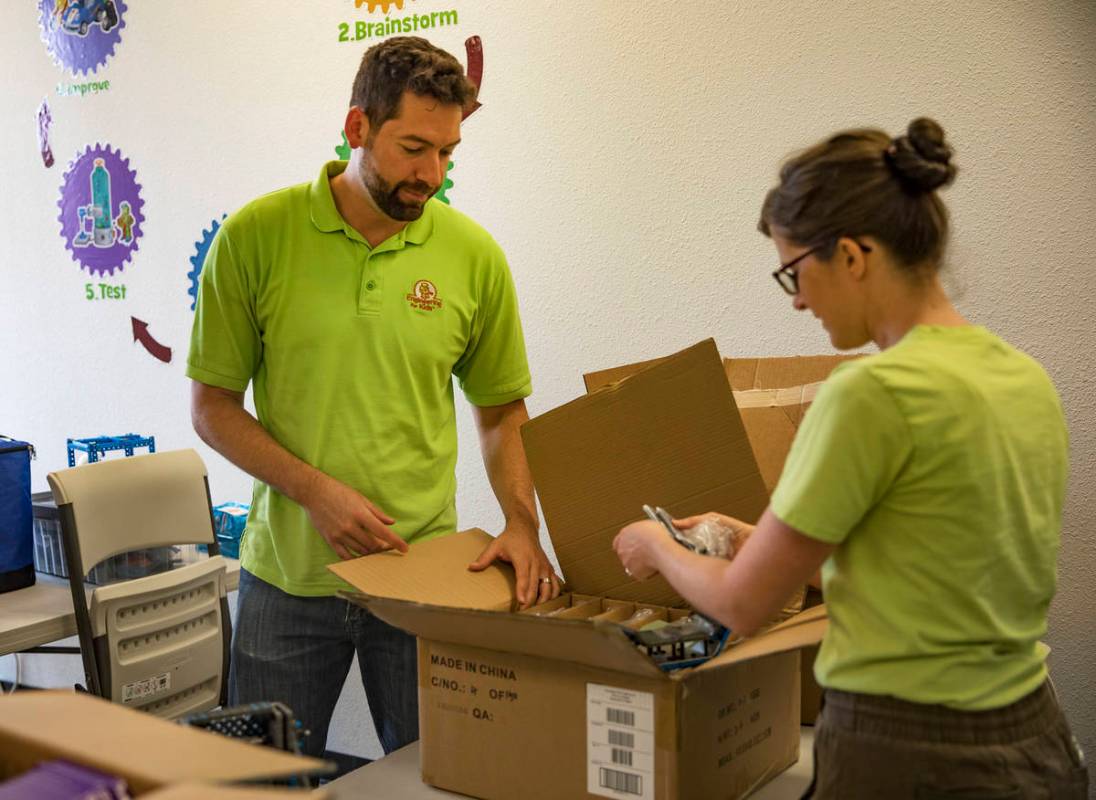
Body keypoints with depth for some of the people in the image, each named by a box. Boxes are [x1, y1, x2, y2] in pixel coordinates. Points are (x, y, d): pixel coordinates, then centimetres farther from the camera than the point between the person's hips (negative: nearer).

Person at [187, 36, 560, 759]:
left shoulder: (474, 254, -3)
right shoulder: (256, 237, -7)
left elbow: (502, 409, 7)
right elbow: (213, 405, -2)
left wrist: (522, 524, -8)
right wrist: (314, 490, -15)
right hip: (288, 572, -1)